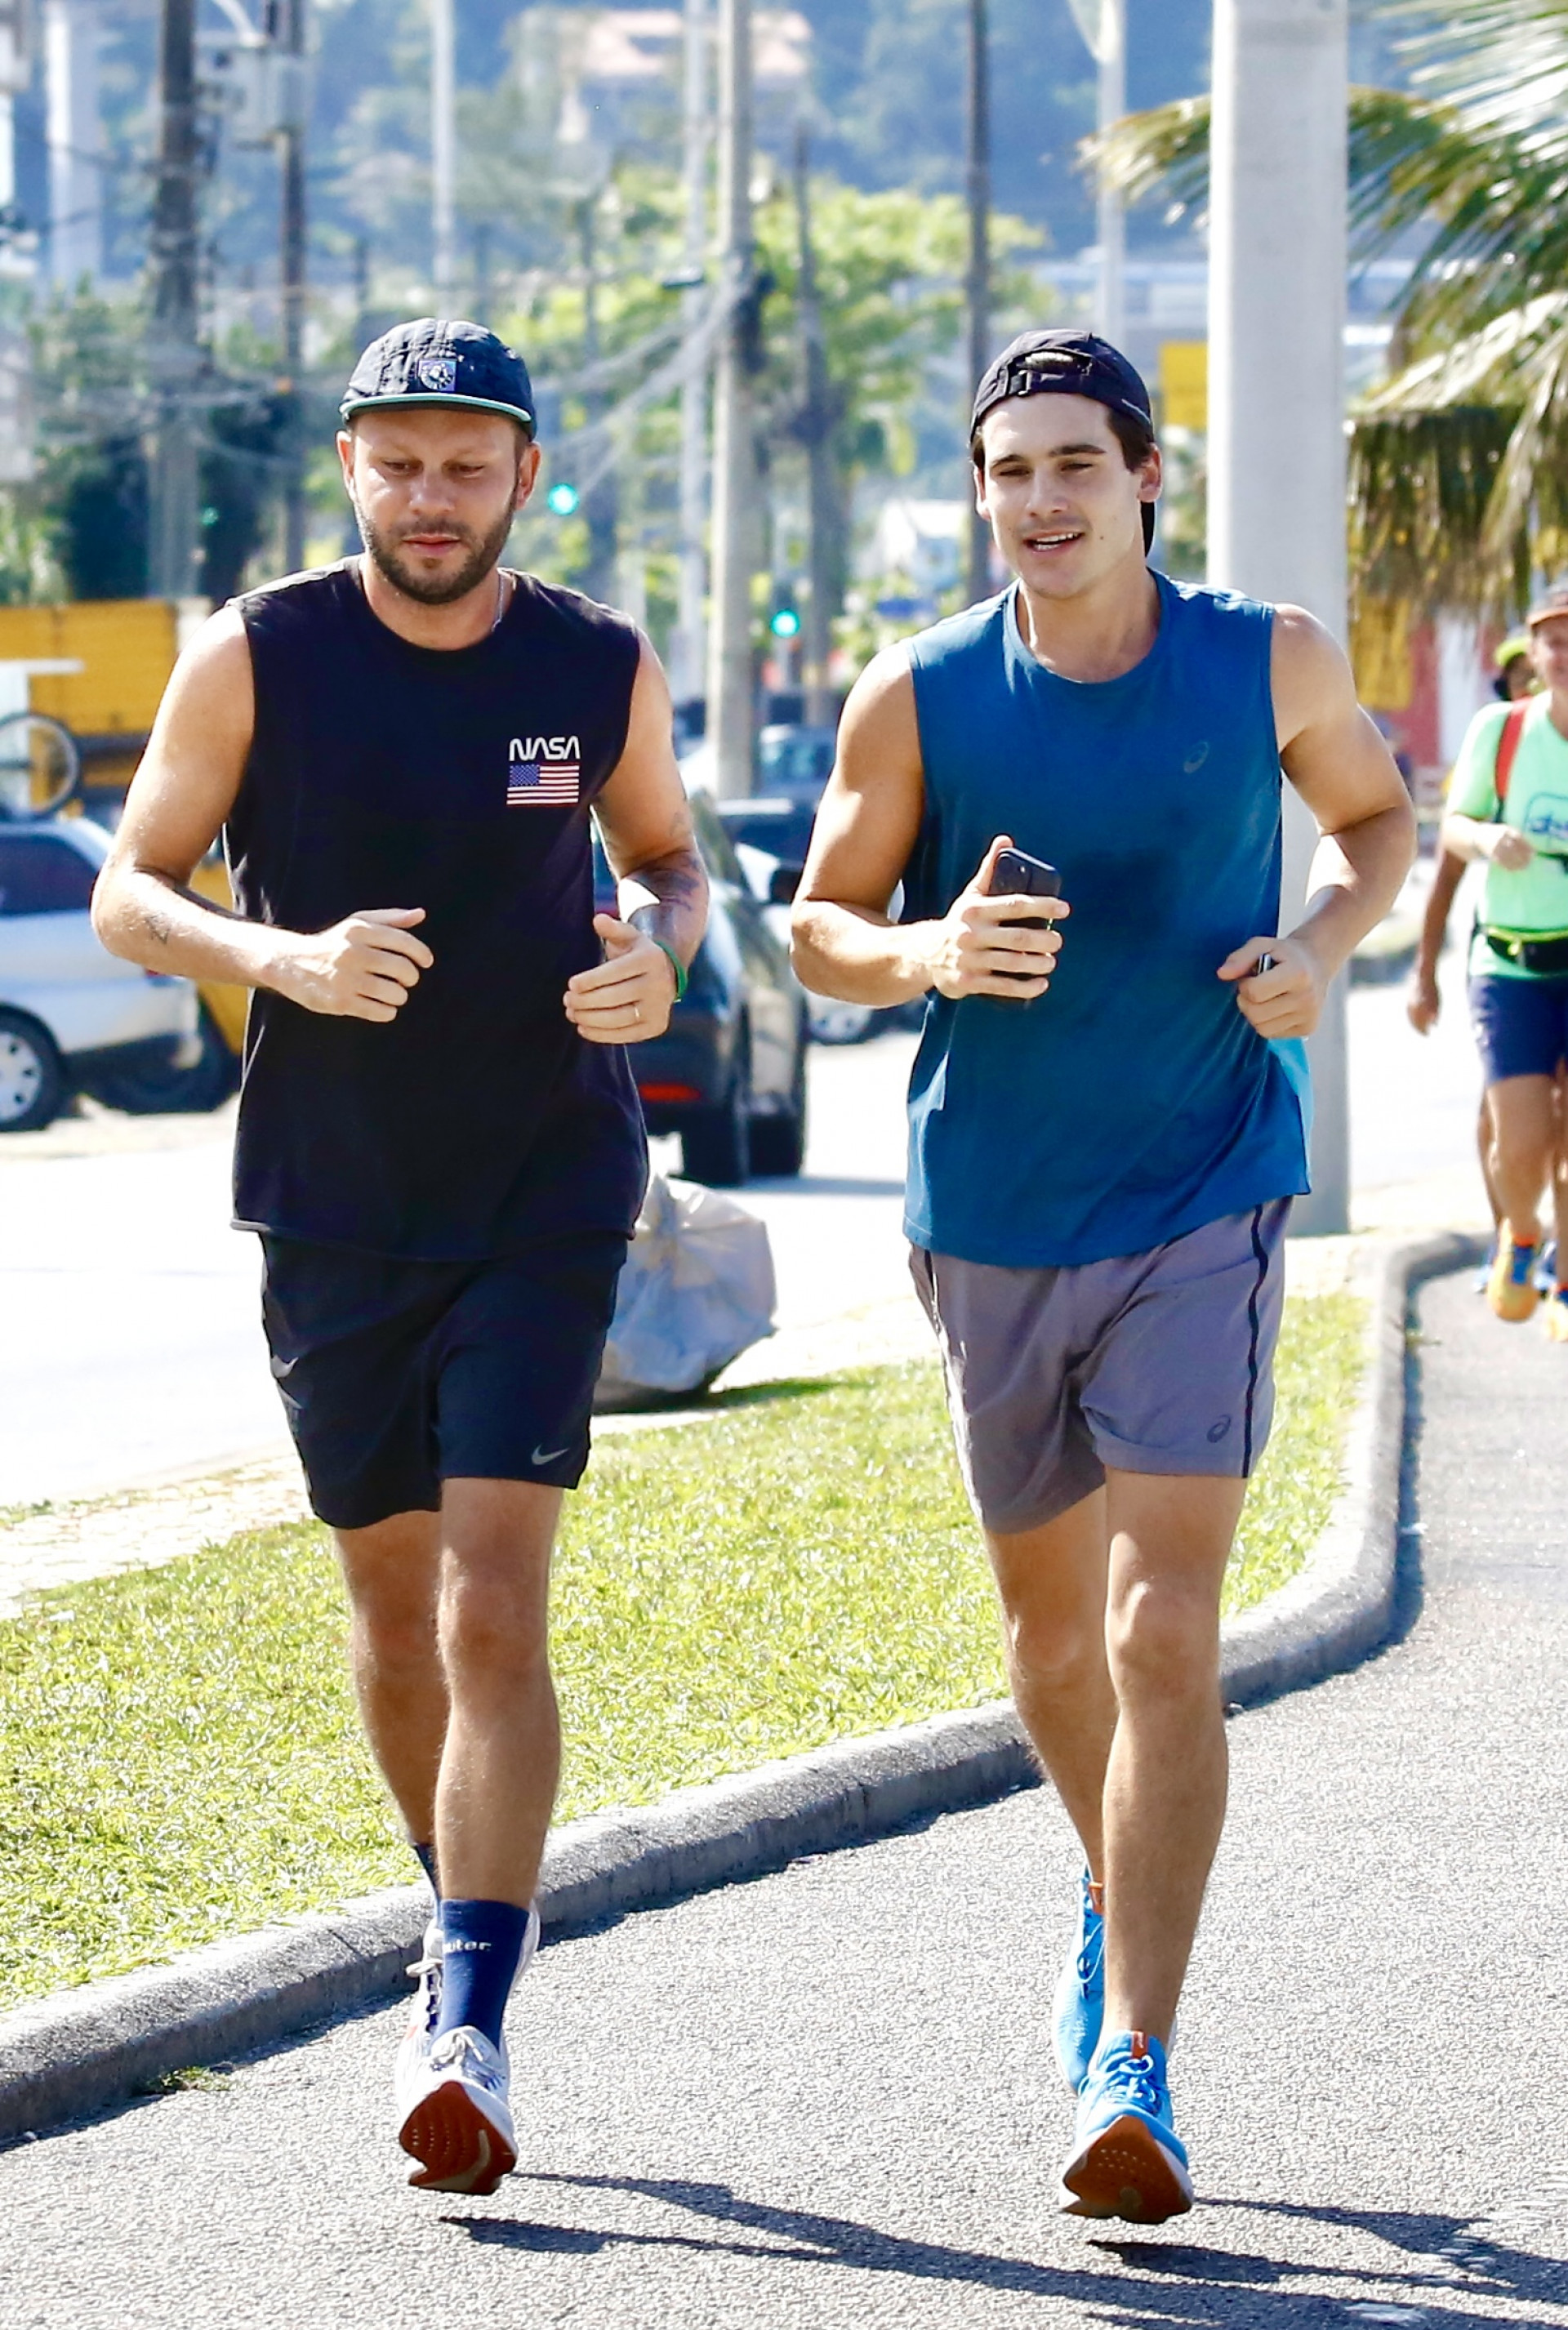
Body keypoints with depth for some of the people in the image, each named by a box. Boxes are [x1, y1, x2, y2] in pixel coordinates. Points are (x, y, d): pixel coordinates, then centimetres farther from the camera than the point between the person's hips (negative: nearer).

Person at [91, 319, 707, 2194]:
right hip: (333, 1208, 1)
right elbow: (130, 891, -2)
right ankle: (467, 1922, 37)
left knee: (494, 1608, -14)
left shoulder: (600, 671, -2)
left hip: (547, 1195, -1)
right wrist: (281, 958, -21)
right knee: (393, 1609, 12)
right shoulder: (256, 660, -6)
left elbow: (665, 854, 15)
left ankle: (469, 2030, -18)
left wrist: (658, 954, -9)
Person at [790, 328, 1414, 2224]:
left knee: (1163, 1634, -15)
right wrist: (928, 955, -19)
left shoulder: (1269, 663, -5)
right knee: (1051, 1623, 17)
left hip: (1203, 1210, -2)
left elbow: (1376, 814, 14)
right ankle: (1118, 1898, 47)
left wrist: (1324, 947, -8)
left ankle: (1133, 2070, -16)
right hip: (991, 1216, 2)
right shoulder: (917, 700, -6)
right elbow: (819, 921, 3)